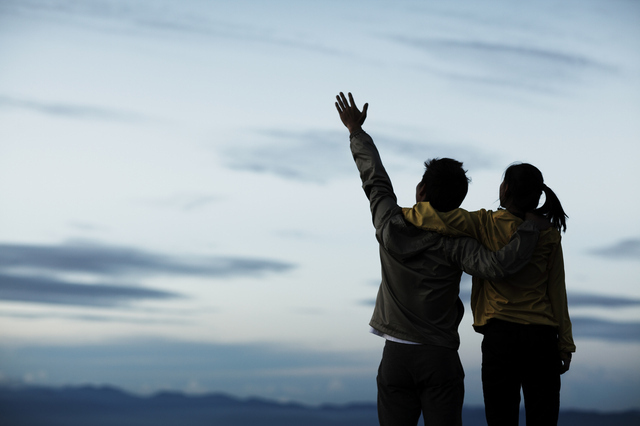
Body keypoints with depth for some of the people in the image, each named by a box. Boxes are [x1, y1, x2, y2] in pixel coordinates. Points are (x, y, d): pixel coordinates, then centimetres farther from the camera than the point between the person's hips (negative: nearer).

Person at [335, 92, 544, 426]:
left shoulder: (390, 227, -1)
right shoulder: (454, 244, -8)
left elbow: (374, 179, 13)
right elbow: (500, 265, -20)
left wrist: (356, 132, 28)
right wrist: (528, 226, -7)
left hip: (396, 356, 2)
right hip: (440, 358, -2)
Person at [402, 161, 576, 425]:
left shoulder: (486, 225, -5)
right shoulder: (549, 235, 1)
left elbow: (436, 216, -19)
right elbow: (557, 293, 2)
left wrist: (403, 214, 1)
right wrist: (565, 345, 8)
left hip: (500, 335, -1)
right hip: (542, 338, 2)